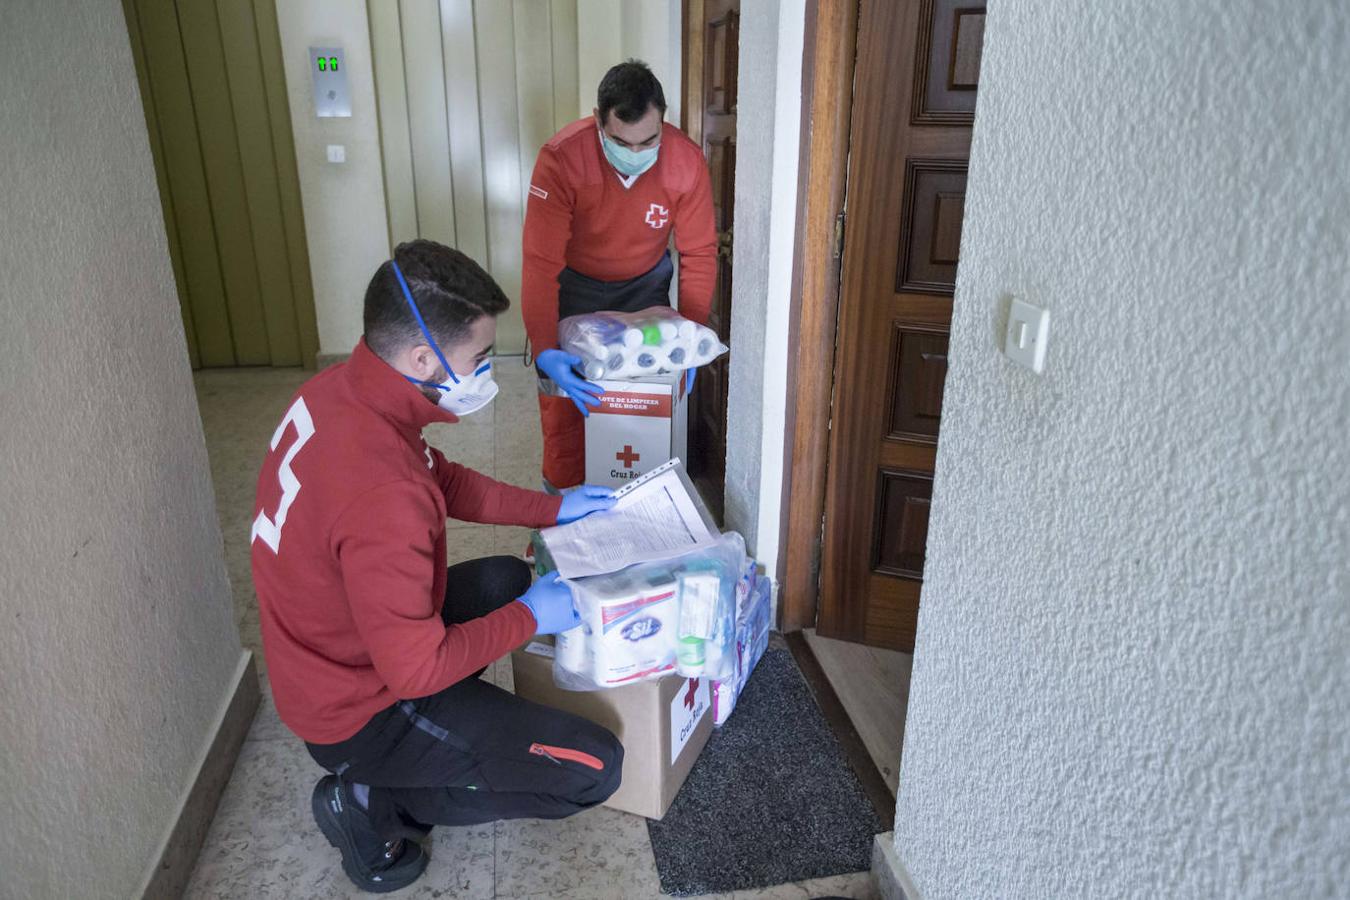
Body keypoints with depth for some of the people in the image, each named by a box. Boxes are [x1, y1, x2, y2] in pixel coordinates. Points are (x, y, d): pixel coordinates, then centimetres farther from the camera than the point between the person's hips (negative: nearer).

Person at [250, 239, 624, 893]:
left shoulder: (338, 389, -9)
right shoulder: (382, 493, -38)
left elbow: (446, 481, 7)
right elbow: (417, 669, -28)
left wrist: (552, 509, 6)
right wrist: (529, 618, -15)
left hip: (335, 652, 9)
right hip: (359, 708, -8)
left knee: (507, 578, 26)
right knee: (593, 769, -9)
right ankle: (376, 802, 2)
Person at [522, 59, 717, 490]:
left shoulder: (686, 160, -23)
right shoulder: (561, 158, -31)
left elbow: (699, 253, -14)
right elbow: (541, 263, -33)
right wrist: (545, 352, -42)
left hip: (646, 282, 2)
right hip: (574, 283, -2)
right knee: (564, 397, -2)